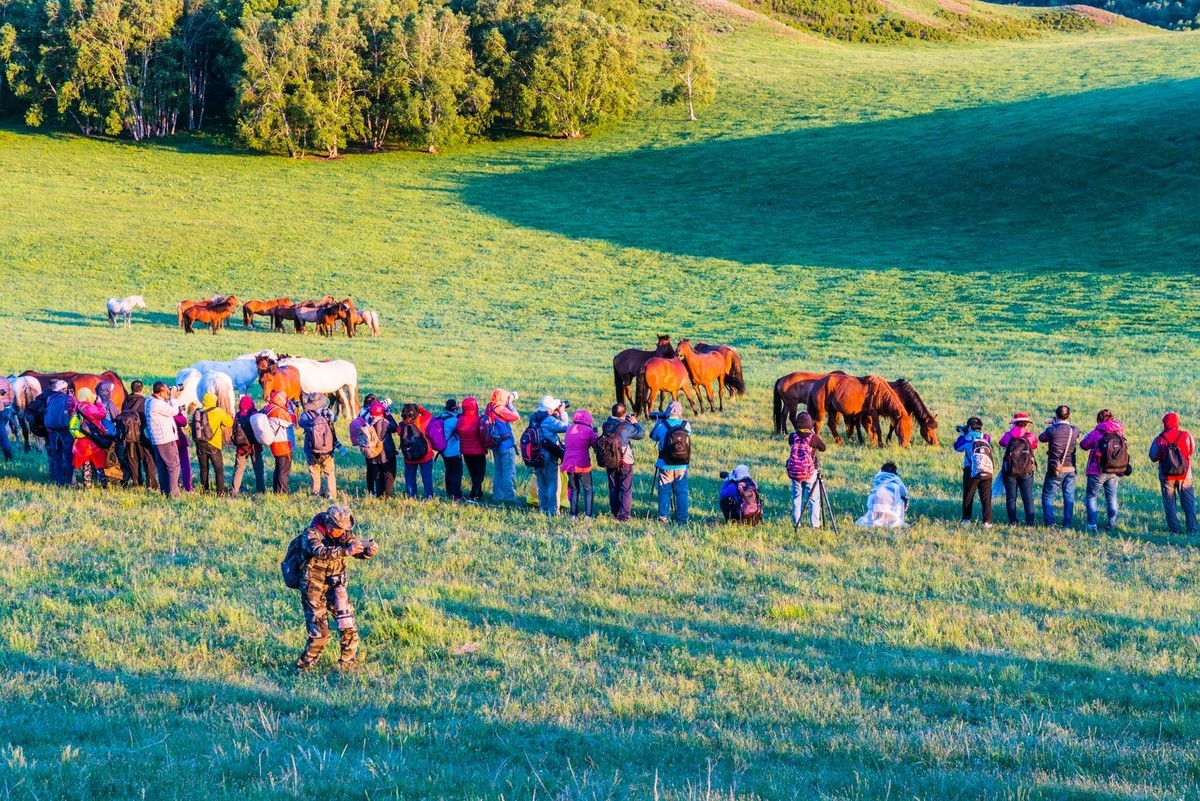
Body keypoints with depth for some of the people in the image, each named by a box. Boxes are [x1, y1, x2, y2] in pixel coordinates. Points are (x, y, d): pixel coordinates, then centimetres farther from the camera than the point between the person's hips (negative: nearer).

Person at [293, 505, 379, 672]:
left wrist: (368, 551, -30)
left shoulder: (343, 534, 1)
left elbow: (356, 551, -5)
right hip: (314, 589, -6)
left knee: (349, 629, 1)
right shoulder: (311, 534, -18)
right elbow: (320, 552, -36)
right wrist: (346, 551, -51)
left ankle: (348, 664, 17)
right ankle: (303, 669, 9)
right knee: (320, 634, -7)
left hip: (336, 587, 6)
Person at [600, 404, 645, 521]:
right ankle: (624, 515, 1)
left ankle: (615, 513, 21)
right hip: (625, 462, -4)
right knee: (626, 489, 4)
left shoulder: (605, 425, -3)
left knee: (613, 488, 15)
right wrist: (635, 423, 10)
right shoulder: (626, 426, -16)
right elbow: (641, 434, -7)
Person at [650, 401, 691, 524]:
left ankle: (663, 517, 12)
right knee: (682, 492, 9)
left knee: (664, 492, 10)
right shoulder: (686, 426, -7)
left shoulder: (662, 425, -13)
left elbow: (653, 436, 5)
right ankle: (682, 518, 12)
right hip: (682, 467, 1)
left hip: (665, 466, -1)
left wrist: (658, 421, 17)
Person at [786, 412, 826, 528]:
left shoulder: (792, 436, -6)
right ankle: (815, 524, 5)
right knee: (814, 499, 7)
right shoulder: (813, 437, -14)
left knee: (796, 498, 14)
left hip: (794, 472, 3)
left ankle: (796, 523, 16)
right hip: (810, 473, -3)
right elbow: (823, 448, 2)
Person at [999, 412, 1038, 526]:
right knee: (1028, 498, 6)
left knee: (1011, 498, 8)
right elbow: (1034, 446, 12)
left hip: (1009, 471, 0)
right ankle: (1029, 522, 2)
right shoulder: (1031, 436, -6)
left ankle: (1012, 521, 6)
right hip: (1027, 472, 0)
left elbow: (1001, 442, 14)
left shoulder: (1009, 435, -6)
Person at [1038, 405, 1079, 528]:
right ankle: (1067, 523, 9)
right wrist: (1056, 425, 24)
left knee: (1048, 496, 10)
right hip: (1070, 469, 2)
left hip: (1055, 469, -2)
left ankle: (1049, 522, 2)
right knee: (1069, 497, 11)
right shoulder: (1074, 431, -5)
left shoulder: (1052, 430, -13)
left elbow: (1041, 438, 5)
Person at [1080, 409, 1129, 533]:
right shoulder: (1119, 433, 2)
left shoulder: (1097, 433, -10)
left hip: (1098, 472, -4)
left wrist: (1087, 437, 21)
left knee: (1092, 497, 7)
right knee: (1112, 498, 16)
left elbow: (1084, 445, 2)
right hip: (1115, 473, 4)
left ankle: (1092, 526, -1)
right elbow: (1124, 450, 9)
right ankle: (1111, 524, 16)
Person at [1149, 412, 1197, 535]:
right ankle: (1192, 529, 4)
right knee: (1189, 502, 8)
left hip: (1167, 476, -1)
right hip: (1184, 475, 1)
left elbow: (1153, 457, -7)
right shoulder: (1186, 436, -7)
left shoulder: (1159, 439, -11)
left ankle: (1174, 529, 9)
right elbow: (1192, 450, 9)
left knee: (1169, 503, 10)